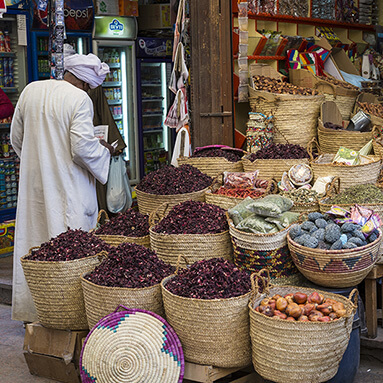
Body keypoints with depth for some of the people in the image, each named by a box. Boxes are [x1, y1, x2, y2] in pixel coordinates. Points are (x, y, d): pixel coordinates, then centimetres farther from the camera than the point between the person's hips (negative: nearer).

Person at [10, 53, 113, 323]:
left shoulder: (30, 91, 5)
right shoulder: (80, 99, -14)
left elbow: (16, 138, 12)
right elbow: (83, 148, -20)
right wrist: (104, 150, 0)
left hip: (33, 182, 6)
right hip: (67, 187, -6)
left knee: (33, 244, 14)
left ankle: (29, 310, 25)